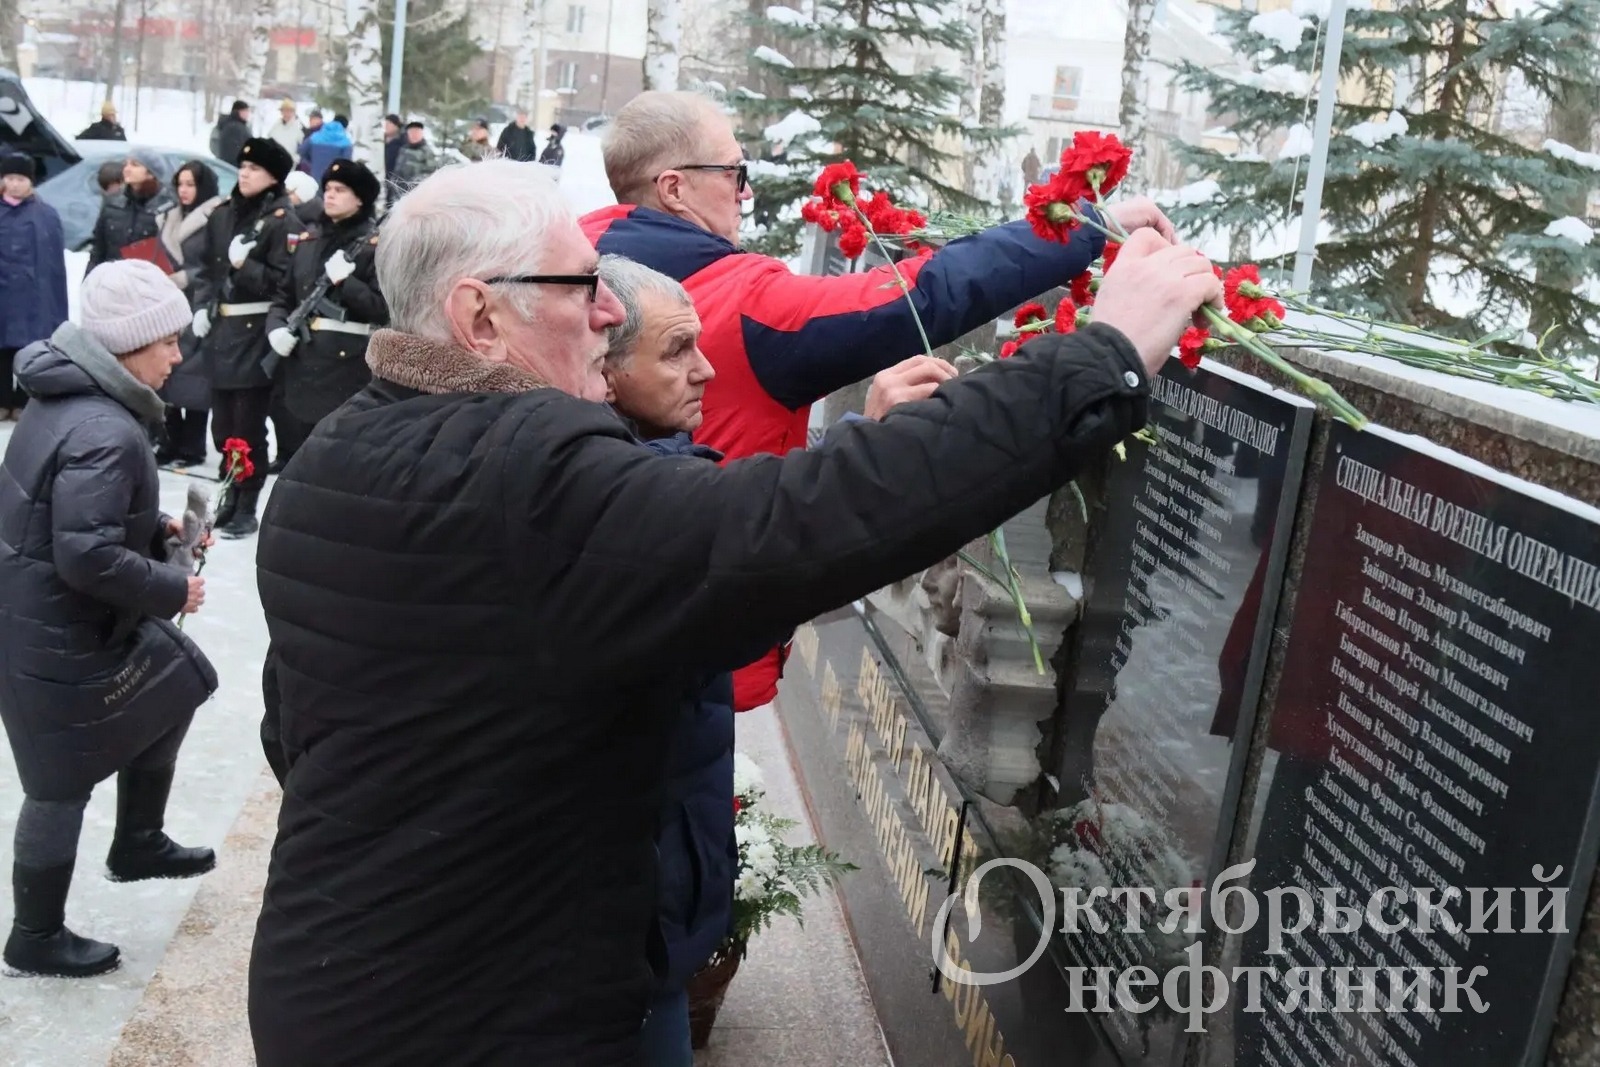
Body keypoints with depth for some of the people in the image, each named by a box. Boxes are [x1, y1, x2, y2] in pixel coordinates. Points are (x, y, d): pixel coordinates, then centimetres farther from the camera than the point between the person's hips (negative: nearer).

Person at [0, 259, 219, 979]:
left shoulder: (67, 398, 4)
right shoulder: (104, 433, -28)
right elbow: (88, 557, -32)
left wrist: (156, 528, 8)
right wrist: (171, 589, -18)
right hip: (63, 636, -10)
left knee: (172, 691, 23)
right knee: (64, 782, 6)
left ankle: (137, 845, 39)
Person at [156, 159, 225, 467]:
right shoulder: (170, 219, 17)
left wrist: (185, 279, -16)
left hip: (197, 309, -7)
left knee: (193, 376, -5)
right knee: (166, 374, 3)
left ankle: (192, 448, 1)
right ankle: (172, 443, 11)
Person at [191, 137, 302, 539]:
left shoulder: (282, 220, -7)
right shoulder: (222, 216, 14)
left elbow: (283, 280, -12)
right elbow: (207, 268, 20)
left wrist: (245, 265, -20)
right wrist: (202, 307, 8)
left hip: (256, 331, -7)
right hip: (220, 328, 7)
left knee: (248, 426, -3)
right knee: (222, 422, 13)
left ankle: (246, 509, 7)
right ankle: (230, 498, 27)